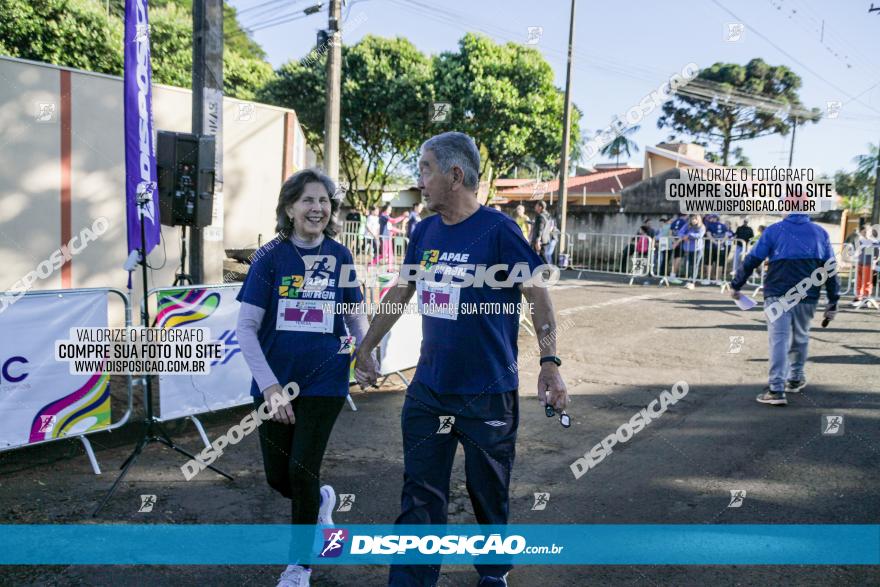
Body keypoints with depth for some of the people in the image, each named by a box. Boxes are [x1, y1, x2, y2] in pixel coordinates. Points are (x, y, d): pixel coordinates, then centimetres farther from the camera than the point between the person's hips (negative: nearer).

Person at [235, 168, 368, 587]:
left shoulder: (339, 257, 1)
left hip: (324, 381, 0)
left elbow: (356, 318, 9)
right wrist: (268, 384, -15)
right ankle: (320, 502, 44)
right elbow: (246, 328, -7)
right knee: (277, 476, 9)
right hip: (275, 383, 1)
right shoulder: (271, 256, -5)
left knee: (303, 471, 0)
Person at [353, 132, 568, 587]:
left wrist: (549, 364, -18)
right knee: (420, 499, 8)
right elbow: (399, 294, 15)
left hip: (488, 395, -4)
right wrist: (366, 349, 18)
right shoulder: (424, 232, 5)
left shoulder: (497, 230, -13)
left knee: (489, 495, 14)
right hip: (428, 390, 5)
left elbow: (538, 297, -10)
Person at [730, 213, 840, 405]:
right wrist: (833, 301, 11)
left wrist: (736, 285, 6)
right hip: (807, 297, 3)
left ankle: (776, 389, -13)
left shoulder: (774, 230, 3)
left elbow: (752, 260, -2)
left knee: (779, 339, -6)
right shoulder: (820, 232, 10)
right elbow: (830, 268, 8)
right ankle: (795, 379, 34)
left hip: (777, 294, -3)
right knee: (800, 337, 20)